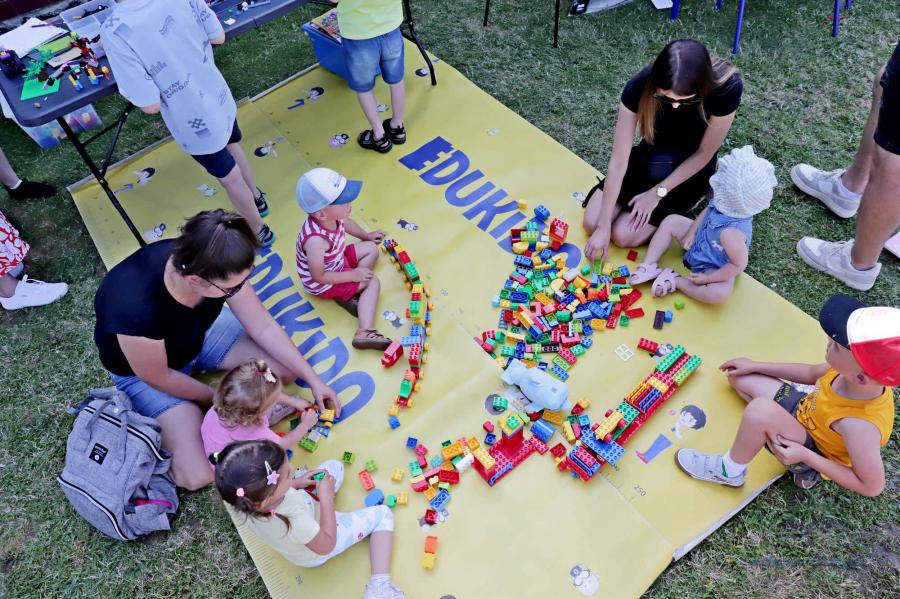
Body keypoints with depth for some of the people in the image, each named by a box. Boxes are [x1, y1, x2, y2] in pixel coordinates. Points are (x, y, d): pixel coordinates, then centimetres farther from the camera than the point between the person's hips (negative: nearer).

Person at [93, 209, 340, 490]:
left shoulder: (217, 267, -28)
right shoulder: (136, 308, -43)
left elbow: (264, 327, -15)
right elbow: (157, 377, -23)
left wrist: (314, 380, -12)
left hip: (199, 334, 5)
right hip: (142, 370, -5)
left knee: (288, 369, -8)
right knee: (197, 476, -18)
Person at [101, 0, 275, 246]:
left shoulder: (114, 31, -31)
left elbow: (151, 105, -27)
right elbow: (218, 37, -2)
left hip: (197, 125, -5)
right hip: (220, 98, 5)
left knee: (230, 178, 17)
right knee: (232, 146, 33)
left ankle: (260, 232, 39)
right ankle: (257, 199, 57)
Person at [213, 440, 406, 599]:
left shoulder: (247, 500, -31)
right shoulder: (294, 523, -48)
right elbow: (326, 545, -26)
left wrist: (297, 482, -14)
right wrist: (327, 498, -25)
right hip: (316, 553, -6)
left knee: (334, 465, 14)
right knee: (383, 514, 0)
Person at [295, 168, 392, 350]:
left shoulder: (330, 216, -21)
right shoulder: (316, 240, -44)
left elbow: (346, 222, 7)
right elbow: (319, 277, -31)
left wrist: (367, 235, 22)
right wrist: (353, 275, -24)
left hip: (336, 261, 8)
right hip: (323, 284, -8)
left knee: (371, 249, 10)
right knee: (373, 283, -11)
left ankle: (351, 292, -1)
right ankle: (365, 332, -20)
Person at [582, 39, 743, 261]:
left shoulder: (727, 87, -31)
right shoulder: (641, 85, -29)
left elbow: (704, 153, -17)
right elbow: (619, 160, -27)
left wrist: (658, 193, -20)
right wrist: (603, 227, -27)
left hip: (691, 168, -2)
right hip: (650, 156, 3)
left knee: (624, 236, -17)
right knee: (591, 223, -9)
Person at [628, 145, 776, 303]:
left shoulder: (731, 232, -42)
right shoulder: (725, 203, -22)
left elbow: (739, 264, -31)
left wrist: (707, 278, -25)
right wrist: (692, 232, -5)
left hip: (713, 268, -8)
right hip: (700, 240, 8)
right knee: (671, 221, 3)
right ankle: (650, 266, 2)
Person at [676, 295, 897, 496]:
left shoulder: (861, 425, -40)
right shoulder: (859, 371, -21)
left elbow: (872, 486, -26)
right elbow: (812, 373, 1)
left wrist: (805, 456, -29)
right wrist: (755, 366, 2)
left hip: (812, 454, -7)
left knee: (761, 410, -36)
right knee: (739, 377, 9)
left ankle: (729, 472, -9)